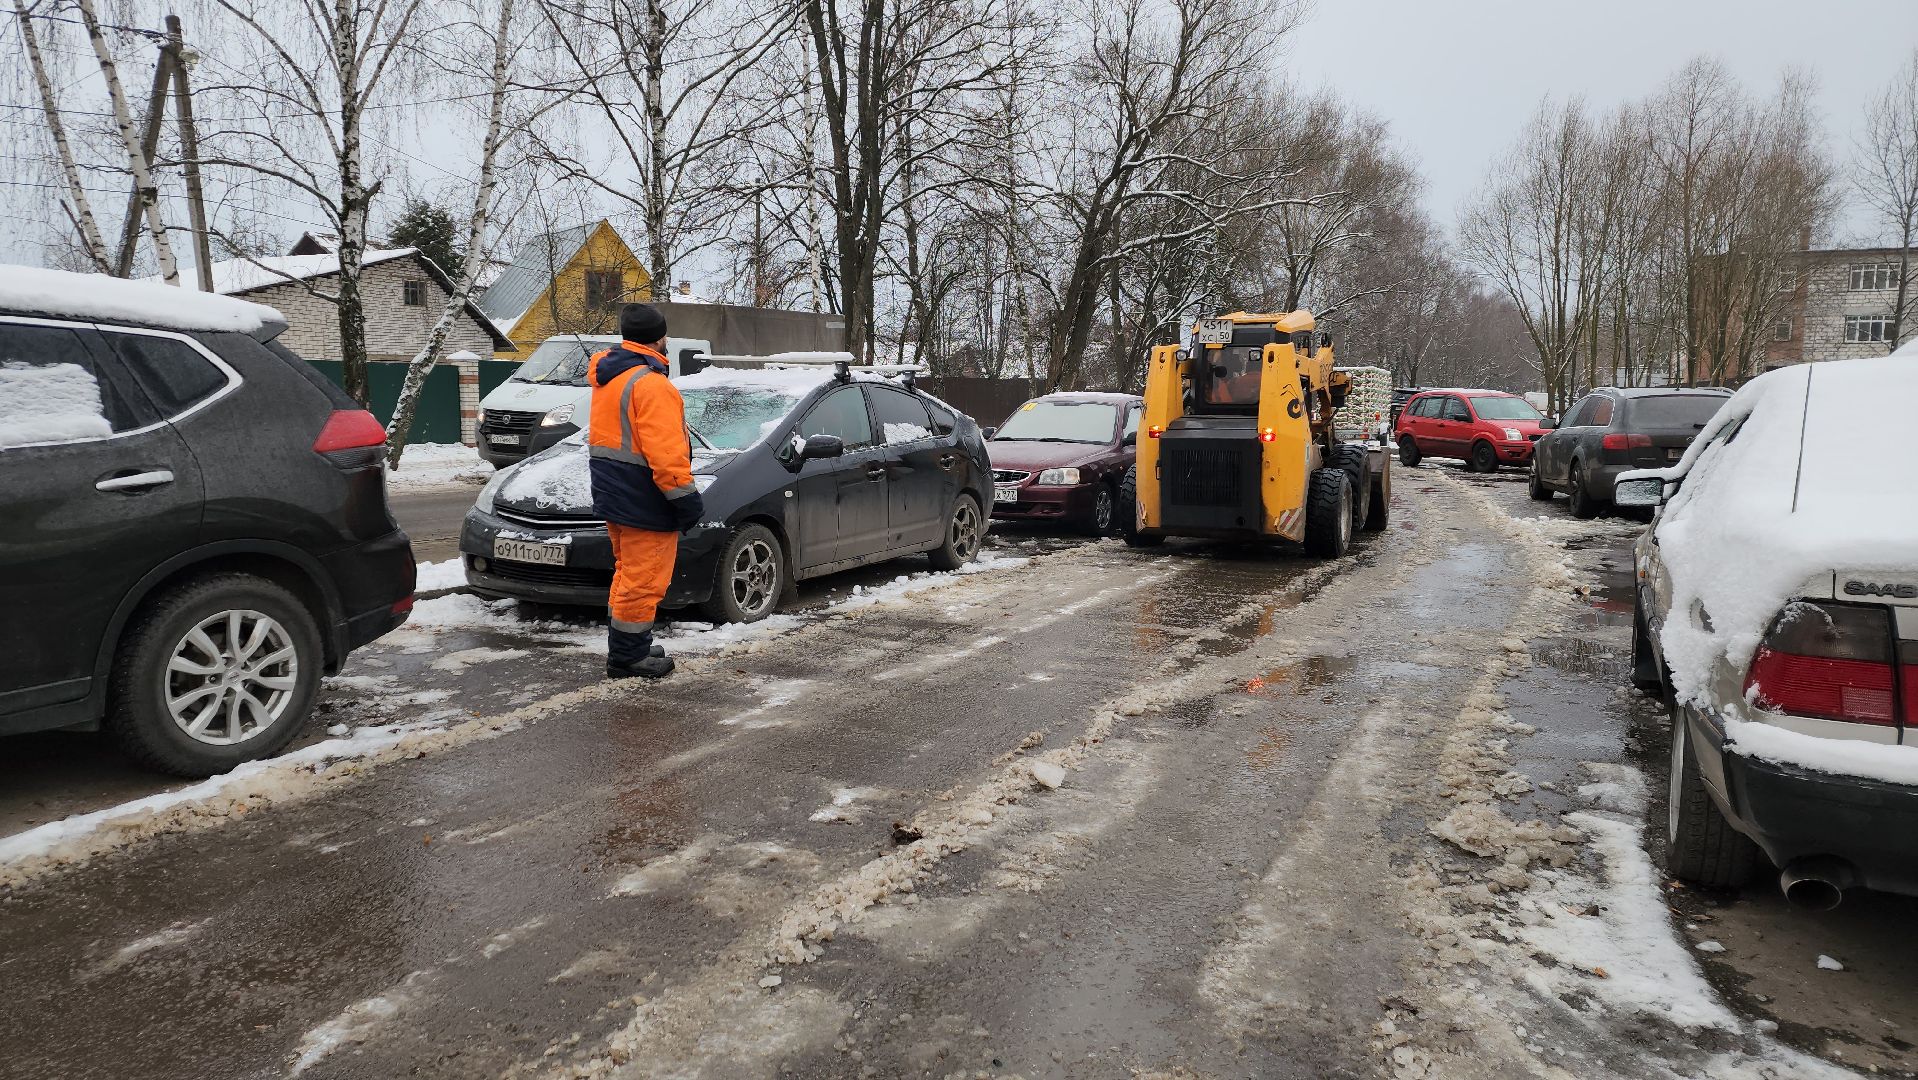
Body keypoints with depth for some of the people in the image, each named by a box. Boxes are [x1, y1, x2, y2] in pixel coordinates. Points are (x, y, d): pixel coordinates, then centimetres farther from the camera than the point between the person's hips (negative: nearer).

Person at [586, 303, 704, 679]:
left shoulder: (607, 376, 14)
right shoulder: (651, 384, -19)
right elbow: (664, 452, -25)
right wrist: (686, 496, -20)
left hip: (612, 493, 10)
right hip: (644, 501, -10)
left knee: (628, 573, 21)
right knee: (643, 580, -2)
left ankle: (627, 648, 30)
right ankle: (626, 657, 5)